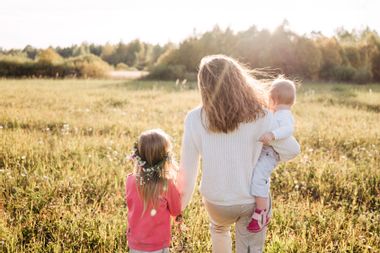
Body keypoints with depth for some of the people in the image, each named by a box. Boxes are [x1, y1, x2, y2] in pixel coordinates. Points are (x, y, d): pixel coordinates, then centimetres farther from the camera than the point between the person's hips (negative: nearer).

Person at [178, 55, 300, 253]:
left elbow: (188, 166, -10)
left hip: (216, 201, 1)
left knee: (219, 230, 34)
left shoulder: (195, 119, -18)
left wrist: (182, 201, 5)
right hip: (254, 200, -1)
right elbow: (291, 150, -11)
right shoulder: (260, 116, -19)